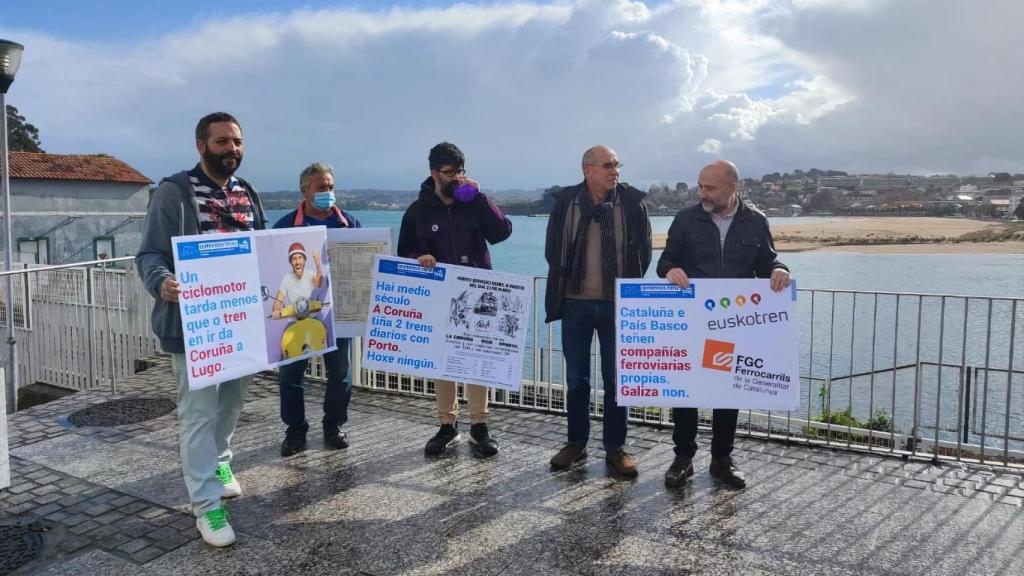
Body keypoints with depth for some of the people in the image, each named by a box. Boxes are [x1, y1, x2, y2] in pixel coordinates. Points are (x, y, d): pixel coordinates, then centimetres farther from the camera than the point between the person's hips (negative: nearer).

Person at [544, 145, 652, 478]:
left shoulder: (633, 202, -2)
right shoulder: (565, 202, 0)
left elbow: (643, 251, 4)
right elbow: (553, 249, 8)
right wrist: (562, 284, 5)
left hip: (617, 304, -1)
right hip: (575, 303, 1)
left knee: (616, 378, 5)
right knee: (576, 377, 9)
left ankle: (615, 448, 16)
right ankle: (577, 442, 23)